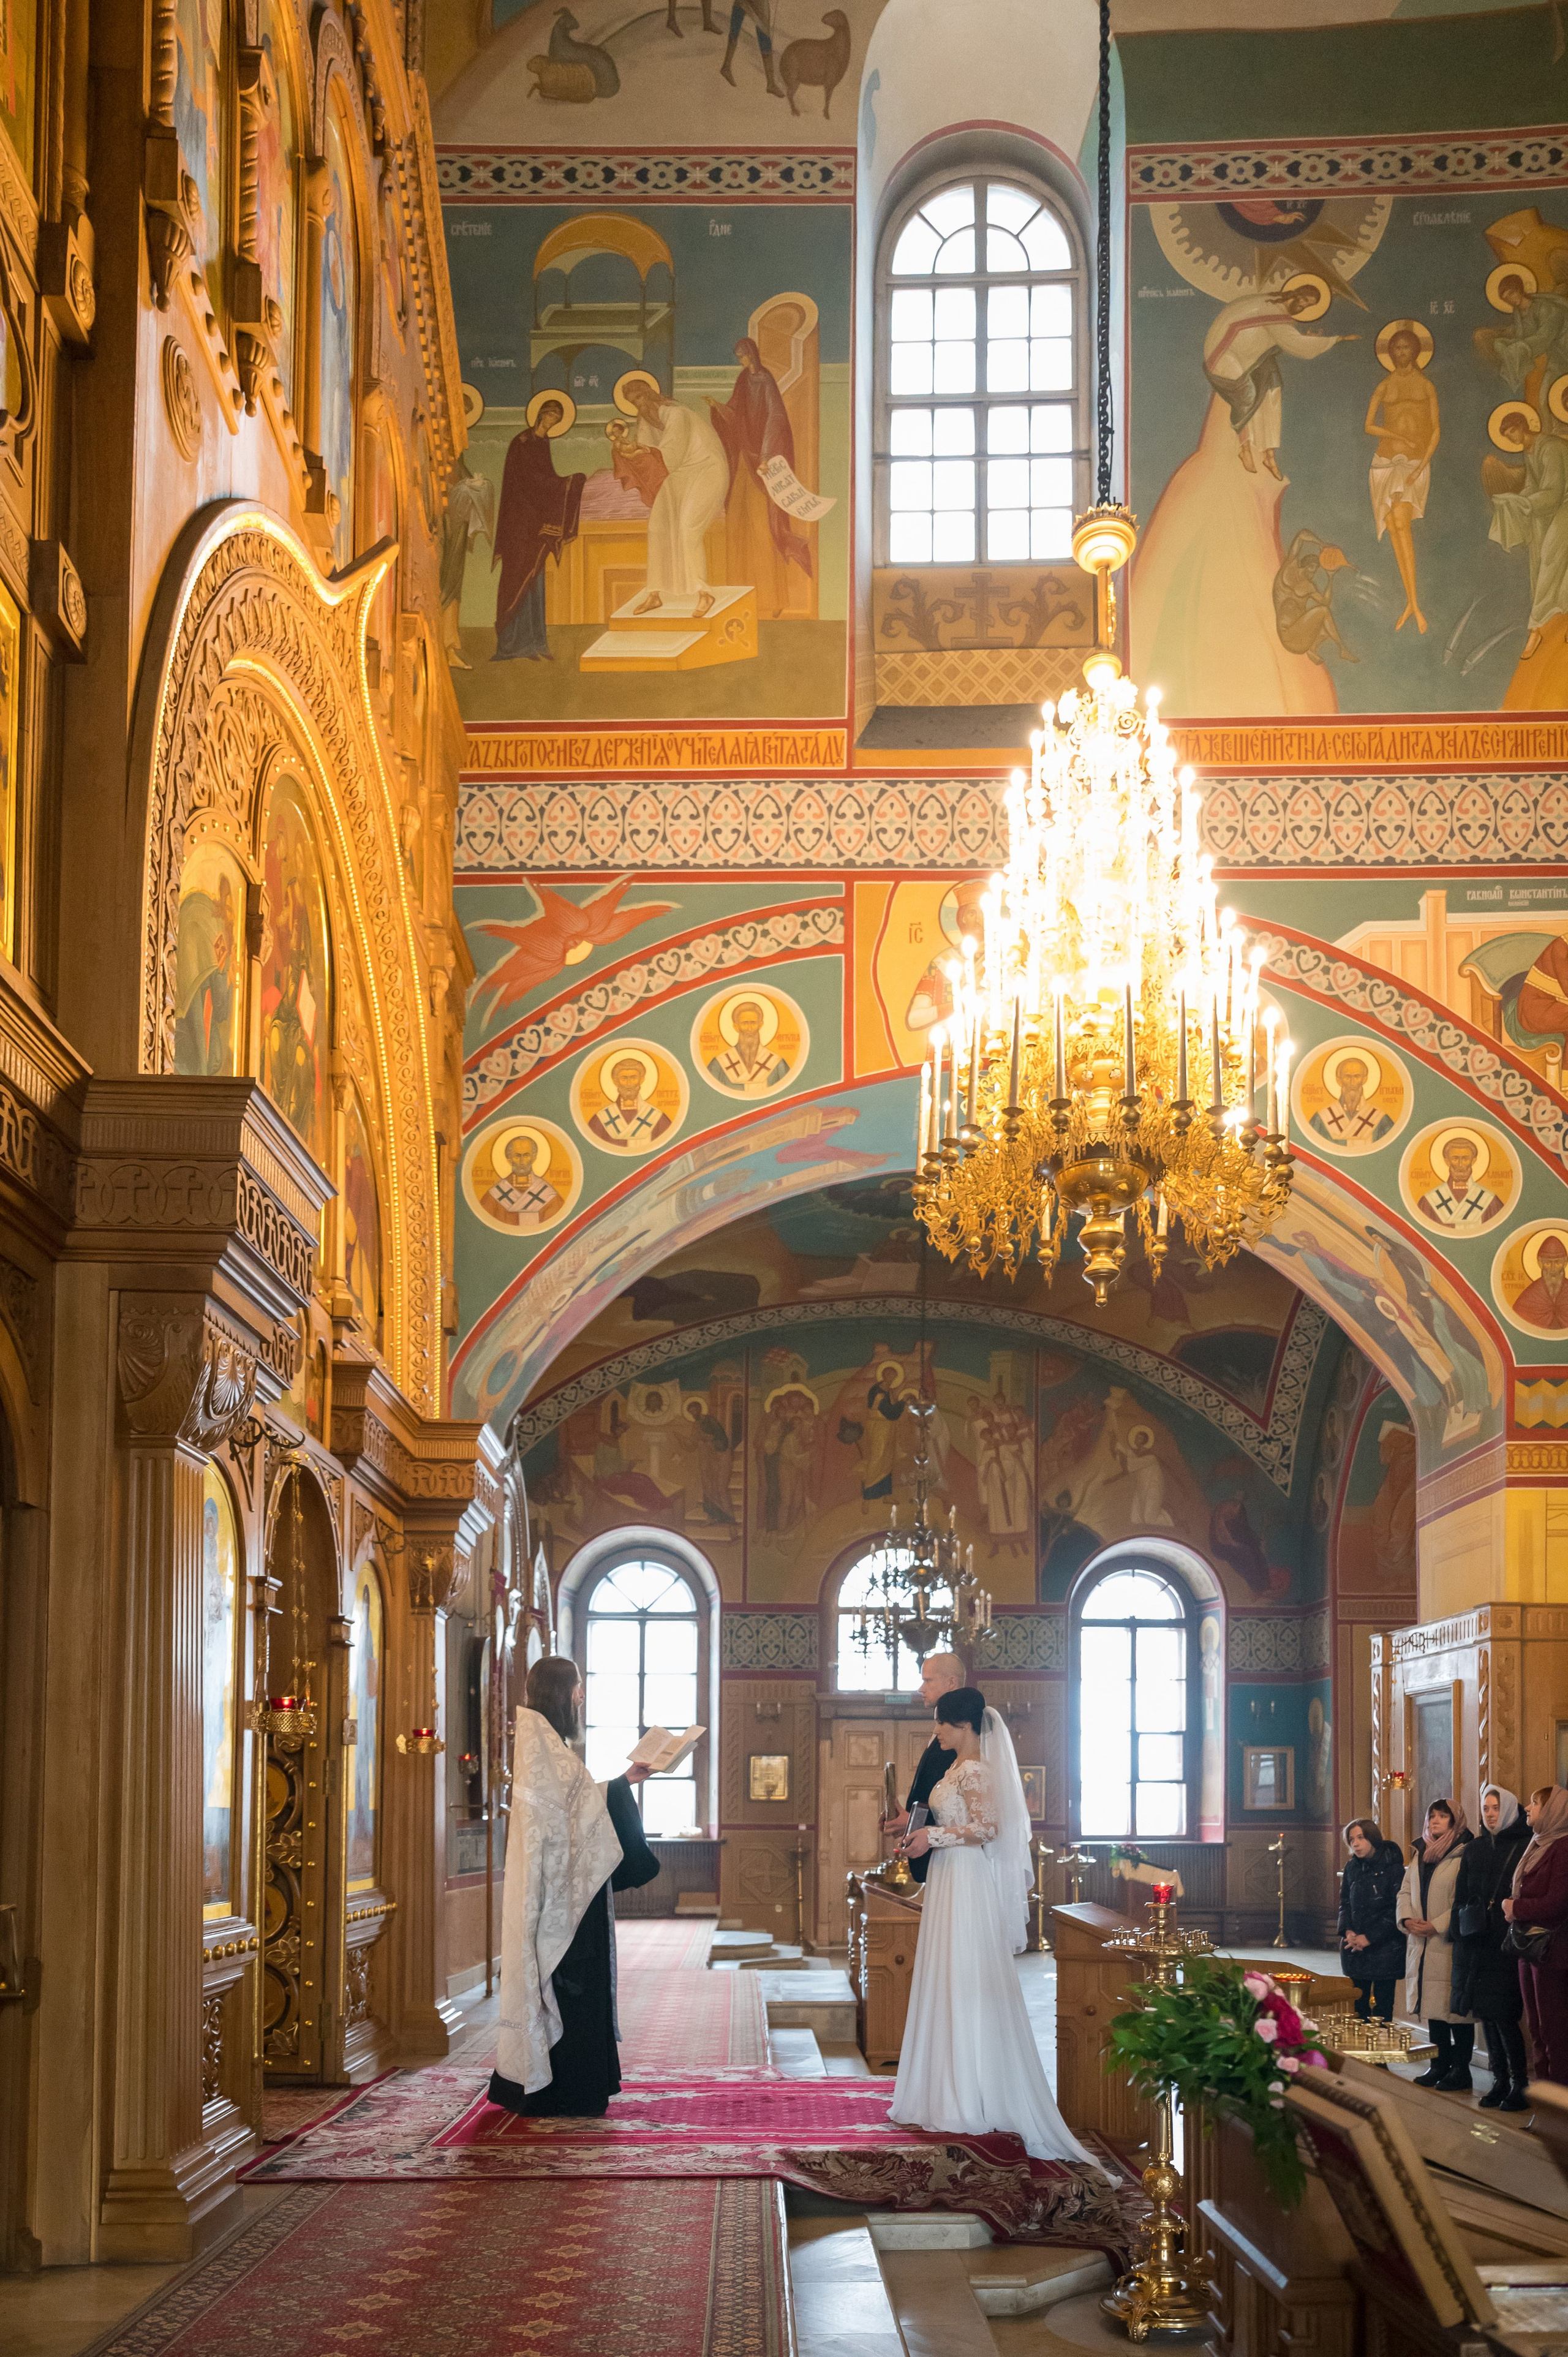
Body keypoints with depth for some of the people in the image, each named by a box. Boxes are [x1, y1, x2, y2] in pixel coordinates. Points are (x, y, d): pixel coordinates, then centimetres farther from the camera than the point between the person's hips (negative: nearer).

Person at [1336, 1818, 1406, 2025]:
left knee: (1382, 2006, -5)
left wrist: (1369, 1937, -13)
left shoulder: (1392, 1868, -7)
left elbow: (1396, 1911, -10)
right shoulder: (1352, 1868, 11)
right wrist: (1348, 1931, -3)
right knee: (1358, 2006, 4)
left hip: (1385, 1948, -5)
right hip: (1354, 1948, 5)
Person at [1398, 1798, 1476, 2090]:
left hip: (1450, 1944, -7)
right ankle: (1441, 2065, 18)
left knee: (1455, 2008, -3)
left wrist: (1436, 1925, -17)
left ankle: (1461, 2069, 3)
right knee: (1432, 2006, 10)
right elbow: (1405, 1891, 18)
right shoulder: (1420, 1854, 16)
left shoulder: (1465, 1856, -9)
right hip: (1422, 1945, 7)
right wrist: (1407, 1919, 0)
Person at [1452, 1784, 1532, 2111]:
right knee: (1487, 2013, 6)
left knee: (1504, 2015, -8)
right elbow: (1462, 1898, 15)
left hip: (1510, 1945, -6)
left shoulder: (1526, 1848, -4)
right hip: (1479, 1946, 6)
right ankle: (1500, 2080, 14)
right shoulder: (1475, 1850, 14)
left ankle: (1520, 2082, 0)